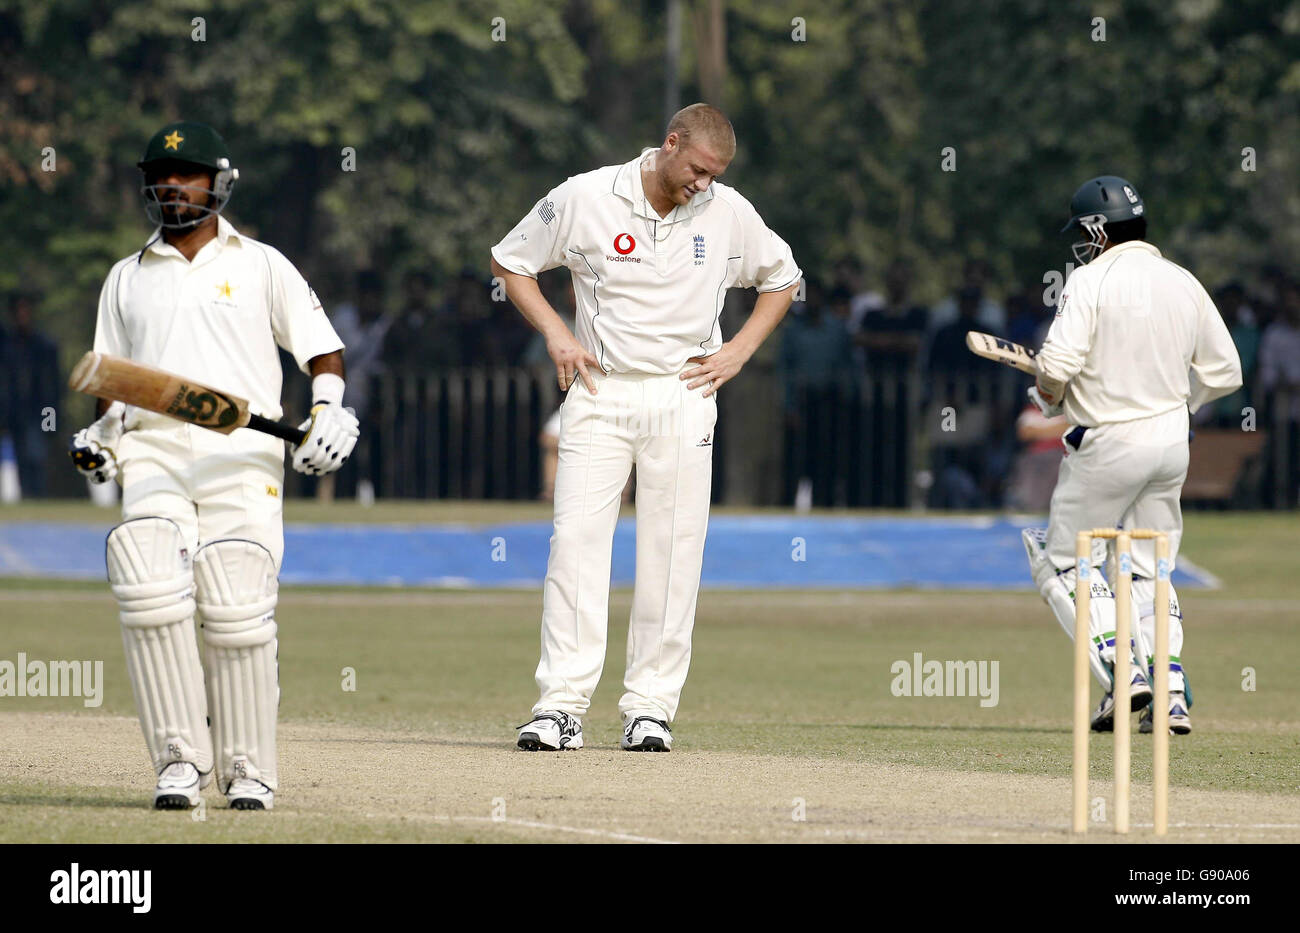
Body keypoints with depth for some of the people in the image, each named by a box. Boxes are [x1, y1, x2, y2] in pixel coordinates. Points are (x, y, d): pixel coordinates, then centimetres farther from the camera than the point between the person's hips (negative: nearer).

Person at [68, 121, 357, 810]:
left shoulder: (261, 266, 15)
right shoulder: (126, 279, 24)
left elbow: (321, 349, 12)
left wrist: (328, 410, -7)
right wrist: (100, 437, 7)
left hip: (243, 455, -2)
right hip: (153, 453, 2)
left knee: (238, 610, -15)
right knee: (150, 595, -21)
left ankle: (248, 770, -4)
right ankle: (180, 759, -16)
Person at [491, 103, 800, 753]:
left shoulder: (728, 213, 1)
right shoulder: (585, 199, -5)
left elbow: (782, 279, 18)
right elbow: (509, 261, 8)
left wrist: (740, 351, 5)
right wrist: (555, 333, -4)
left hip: (683, 399, 1)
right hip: (599, 394, -1)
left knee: (672, 552, -2)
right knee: (576, 540, -11)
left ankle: (651, 707, 3)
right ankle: (561, 705, -13)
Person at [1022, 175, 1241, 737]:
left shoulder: (1092, 281, -12)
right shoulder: (1183, 283, 7)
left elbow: (1059, 363, -22)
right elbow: (1224, 373, 10)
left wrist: (1047, 396, 0)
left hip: (1109, 443, -6)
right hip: (1172, 438, 6)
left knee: (1061, 563, 5)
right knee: (1149, 570, 15)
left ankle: (1123, 672, -11)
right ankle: (1171, 695, 4)